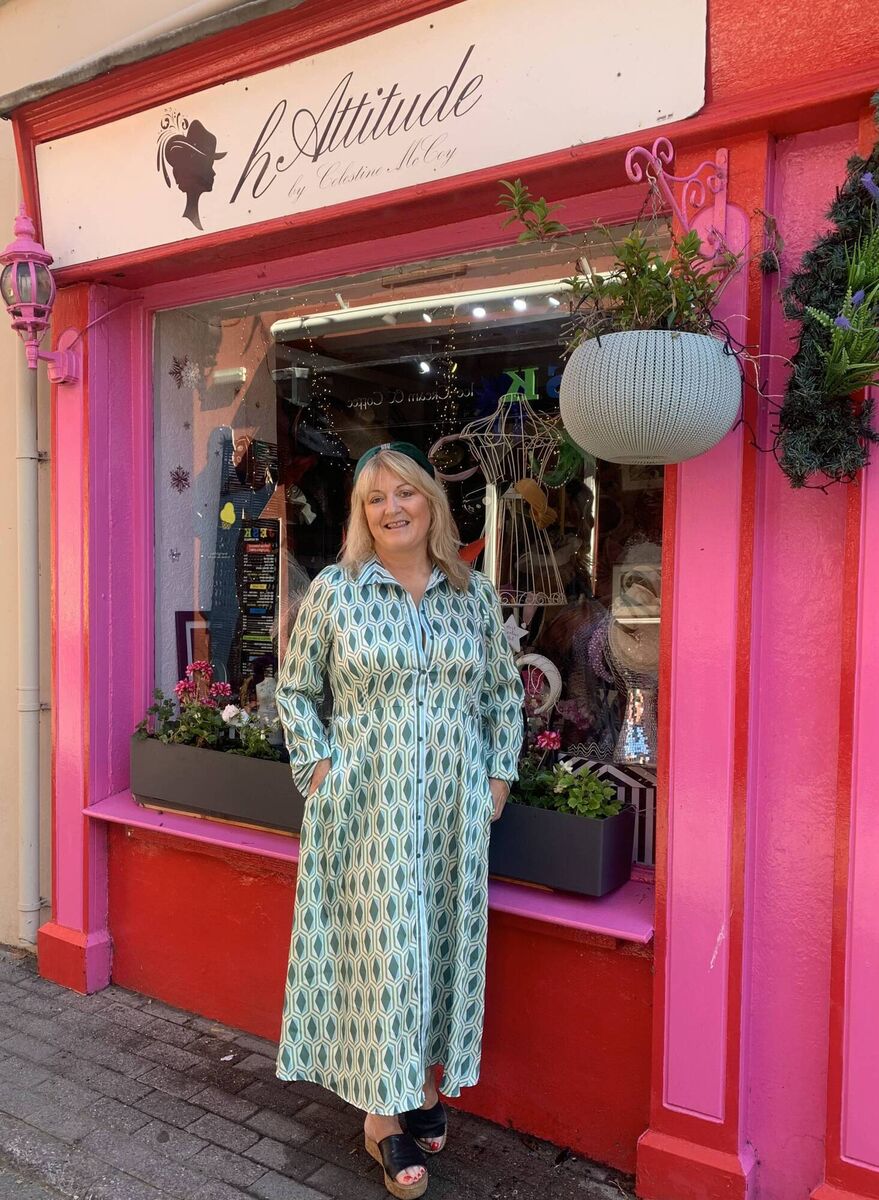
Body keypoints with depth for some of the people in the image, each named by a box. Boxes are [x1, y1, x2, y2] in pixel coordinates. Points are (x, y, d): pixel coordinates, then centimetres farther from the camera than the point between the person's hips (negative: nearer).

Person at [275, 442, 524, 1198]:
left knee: (445, 939, 12)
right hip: (367, 806, -2)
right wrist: (317, 766, -5)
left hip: (454, 806, 3)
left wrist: (499, 774, 5)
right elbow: (295, 691, 5)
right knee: (380, 946, 2)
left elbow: (505, 693, 12)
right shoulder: (334, 590, -2)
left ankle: (428, 1085, 33)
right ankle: (385, 1116, 20)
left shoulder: (474, 592, 5)